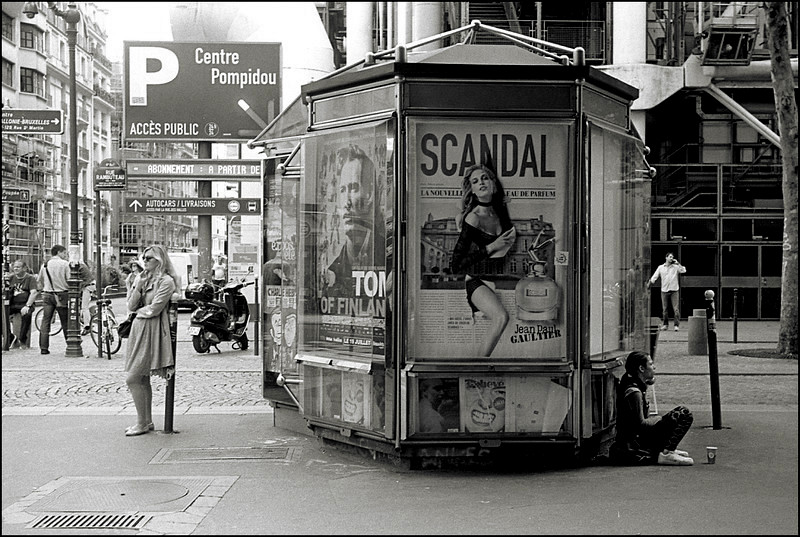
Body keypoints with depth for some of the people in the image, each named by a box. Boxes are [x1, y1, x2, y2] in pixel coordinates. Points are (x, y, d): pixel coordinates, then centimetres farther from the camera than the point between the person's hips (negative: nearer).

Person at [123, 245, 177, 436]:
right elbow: (131, 306, 8)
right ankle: (147, 421, 19)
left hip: (152, 331, -8)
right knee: (143, 380, 10)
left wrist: (139, 311, 2)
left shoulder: (166, 281, -9)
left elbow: (153, 309, -14)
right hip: (138, 329, 8)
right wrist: (138, 287, -4)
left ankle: (142, 423, 0)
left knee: (133, 379, -9)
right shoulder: (141, 279, 14)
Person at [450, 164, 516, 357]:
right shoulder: (472, 218, -11)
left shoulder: (500, 212, 8)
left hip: (500, 280, 7)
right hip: (477, 281, -7)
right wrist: (491, 248, -13)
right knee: (501, 317, -33)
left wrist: (509, 241, 7)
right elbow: (456, 265, -13)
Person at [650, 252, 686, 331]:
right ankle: (665, 324, 15)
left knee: (676, 309, -7)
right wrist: (651, 281, -7)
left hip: (674, 290, -1)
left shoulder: (675, 267, 5)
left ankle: (677, 325, -5)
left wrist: (678, 263, -9)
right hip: (664, 290, 1)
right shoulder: (660, 267, 9)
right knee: (665, 309, 5)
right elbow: (655, 276, 7)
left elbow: (683, 271, -7)